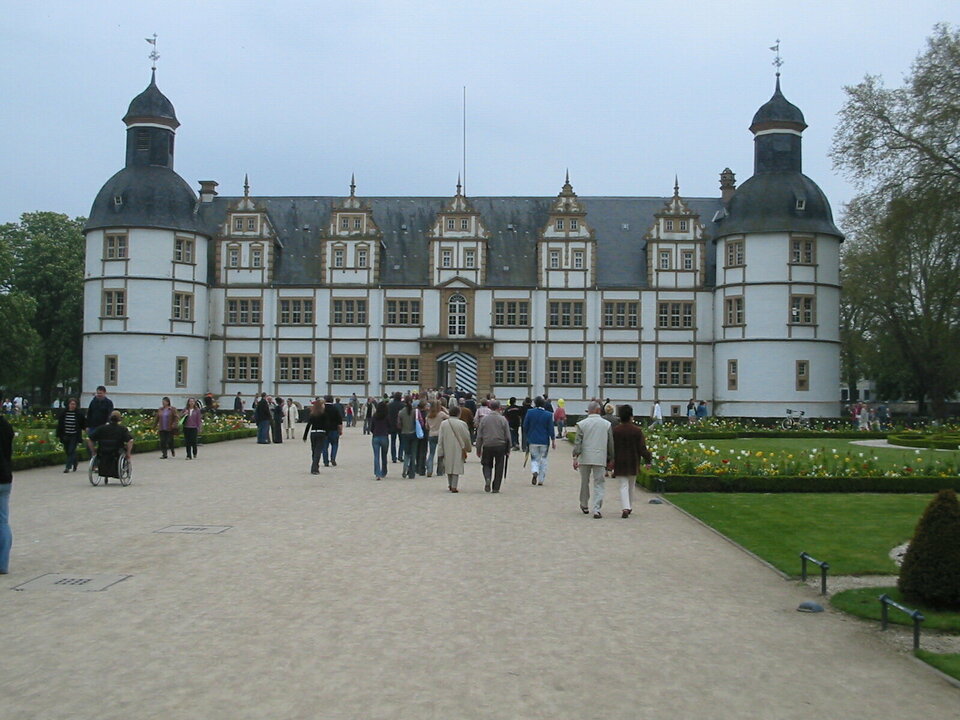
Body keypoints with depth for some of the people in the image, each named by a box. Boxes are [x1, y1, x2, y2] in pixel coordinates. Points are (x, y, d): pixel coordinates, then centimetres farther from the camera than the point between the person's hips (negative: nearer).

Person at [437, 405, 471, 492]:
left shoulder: (443, 424, -3)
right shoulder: (462, 424, -10)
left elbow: (440, 439, -1)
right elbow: (466, 438, -1)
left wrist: (440, 452, 4)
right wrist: (466, 449, 16)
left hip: (447, 450, 3)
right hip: (458, 450, -3)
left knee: (449, 466, 18)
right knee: (456, 468, 2)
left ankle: (450, 485, 27)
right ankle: (454, 486, -4)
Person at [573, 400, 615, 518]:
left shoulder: (581, 424, 0)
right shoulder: (607, 424, 3)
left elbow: (578, 441, -6)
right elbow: (610, 443, 7)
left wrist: (575, 457, -7)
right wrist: (610, 459, 14)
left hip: (585, 458, 1)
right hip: (600, 459, -1)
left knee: (584, 482, 16)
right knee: (598, 484, 2)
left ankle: (584, 506, 30)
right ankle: (597, 509, -10)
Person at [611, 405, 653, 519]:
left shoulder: (615, 430, -8)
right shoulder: (637, 430, -7)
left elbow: (611, 447, -3)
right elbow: (642, 448, -7)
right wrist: (648, 460, 3)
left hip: (619, 463, -1)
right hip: (633, 463, 1)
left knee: (623, 486, -1)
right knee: (631, 486, 17)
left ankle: (625, 508, -18)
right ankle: (629, 508, 27)